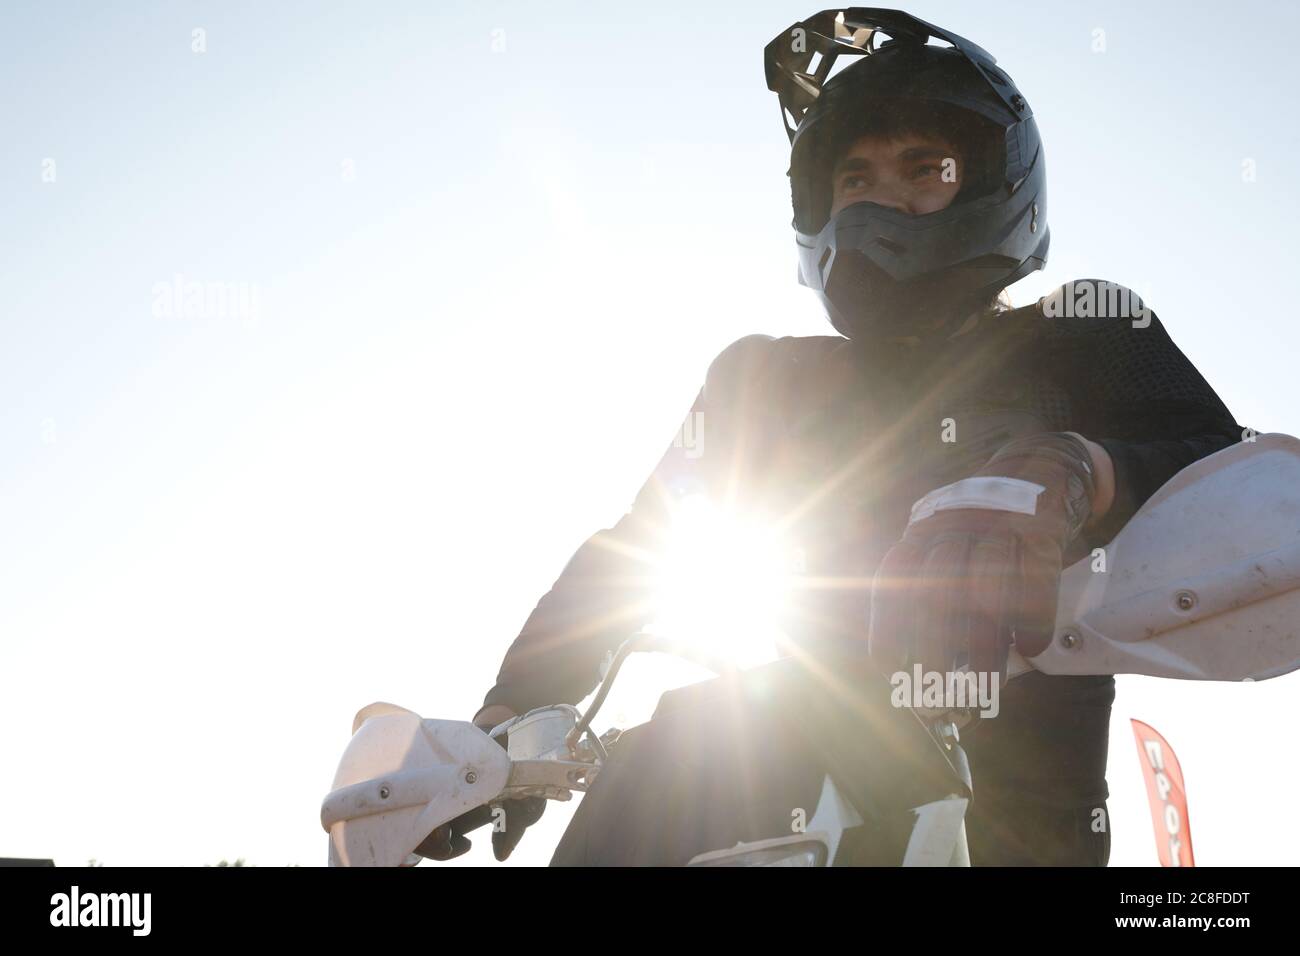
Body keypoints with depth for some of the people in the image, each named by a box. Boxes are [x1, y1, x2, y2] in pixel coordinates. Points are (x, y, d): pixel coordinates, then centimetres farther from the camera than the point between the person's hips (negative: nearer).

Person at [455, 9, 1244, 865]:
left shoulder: (1081, 343, 9)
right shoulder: (768, 375, 21)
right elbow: (633, 548, 17)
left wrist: (1063, 475, -31)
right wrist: (508, 714, 2)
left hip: (1007, 796, -3)